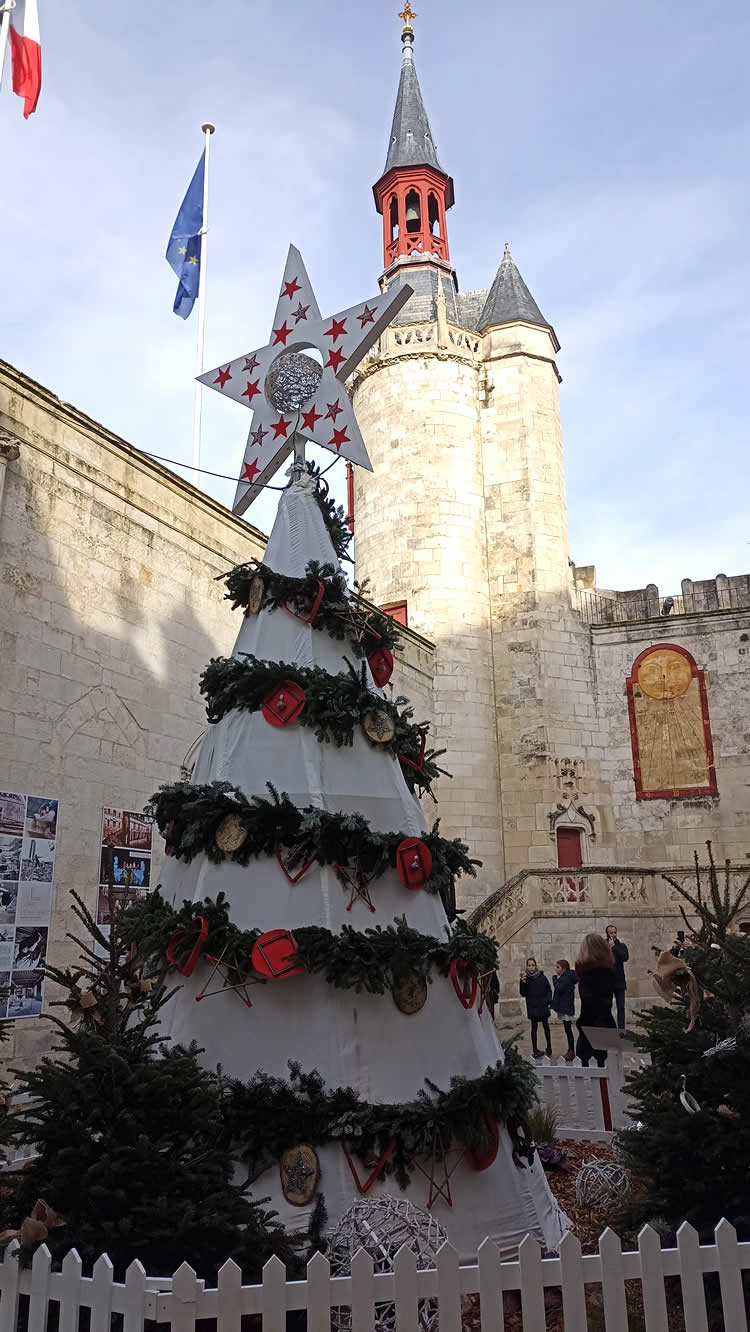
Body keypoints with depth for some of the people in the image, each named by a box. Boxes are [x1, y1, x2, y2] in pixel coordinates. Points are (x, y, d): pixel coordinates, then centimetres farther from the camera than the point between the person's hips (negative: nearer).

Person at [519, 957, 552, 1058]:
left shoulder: (542, 977, 1)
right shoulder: (526, 978, -2)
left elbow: (549, 990, 8)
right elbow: (523, 994, -5)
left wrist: (547, 1000, -7)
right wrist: (523, 983, -20)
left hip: (543, 1007, 2)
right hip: (532, 1007, -2)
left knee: (546, 1026, 10)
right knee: (534, 1028, 0)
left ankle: (549, 1048, 22)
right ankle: (535, 1050, 3)